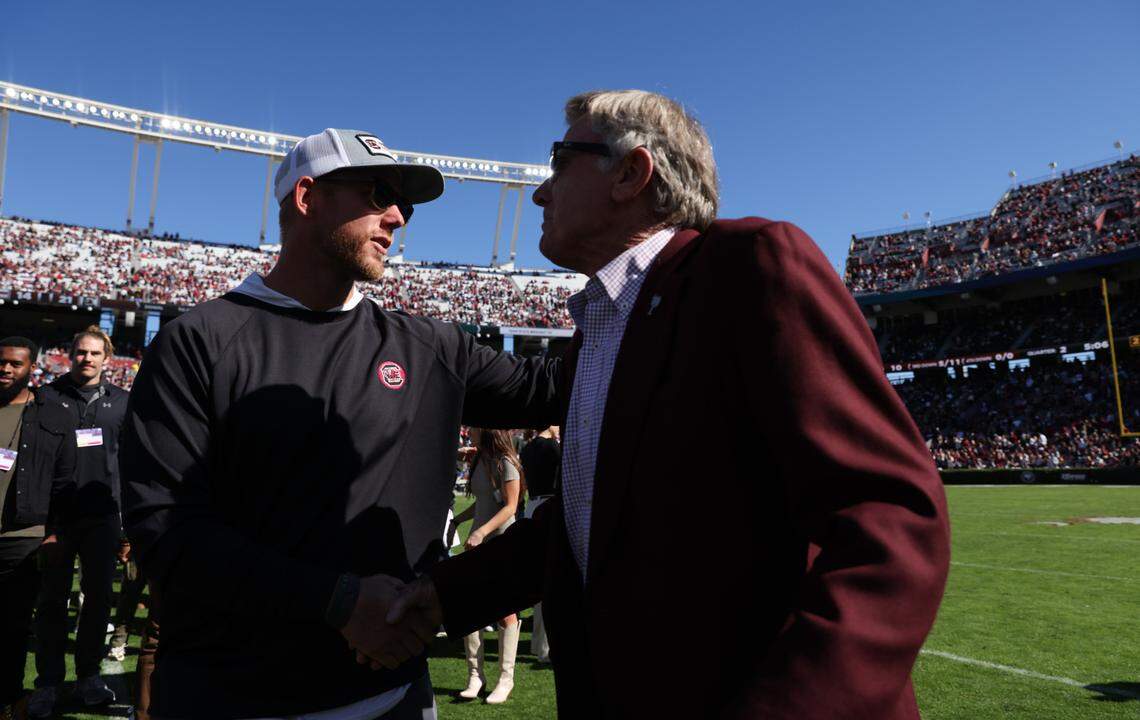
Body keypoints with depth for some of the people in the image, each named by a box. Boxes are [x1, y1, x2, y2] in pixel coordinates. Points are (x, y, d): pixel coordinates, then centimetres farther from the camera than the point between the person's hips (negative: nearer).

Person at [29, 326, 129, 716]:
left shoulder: (120, 401, 9)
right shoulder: (49, 397, 4)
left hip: (102, 514, 2)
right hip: (57, 512, -1)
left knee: (99, 596, 7)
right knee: (53, 598, 5)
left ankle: (89, 675, 21)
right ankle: (48, 681, 17)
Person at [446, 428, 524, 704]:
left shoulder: (505, 462, -11)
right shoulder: (480, 461, 12)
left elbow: (510, 506, -15)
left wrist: (482, 531, -24)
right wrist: (457, 521, 9)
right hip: (478, 542, 7)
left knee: (505, 613, 3)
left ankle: (506, 678, 14)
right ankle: (475, 675, 16)